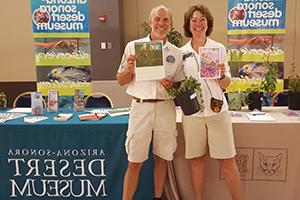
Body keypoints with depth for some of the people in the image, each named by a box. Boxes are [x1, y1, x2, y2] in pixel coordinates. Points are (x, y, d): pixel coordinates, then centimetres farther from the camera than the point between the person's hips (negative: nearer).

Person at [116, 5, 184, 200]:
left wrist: (171, 86, -8)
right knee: (135, 162, 3)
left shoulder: (177, 53, 8)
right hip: (141, 107, -2)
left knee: (161, 158, 13)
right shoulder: (133, 46, 2)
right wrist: (130, 68, -14)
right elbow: (121, 81, 5)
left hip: (166, 108, 2)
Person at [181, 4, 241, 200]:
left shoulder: (219, 48, 4)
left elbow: (226, 85, 5)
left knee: (227, 160, 2)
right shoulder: (182, 52, 6)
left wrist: (222, 74, -15)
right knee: (196, 160, 9)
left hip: (217, 110, -1)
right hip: (192, 111, 1)